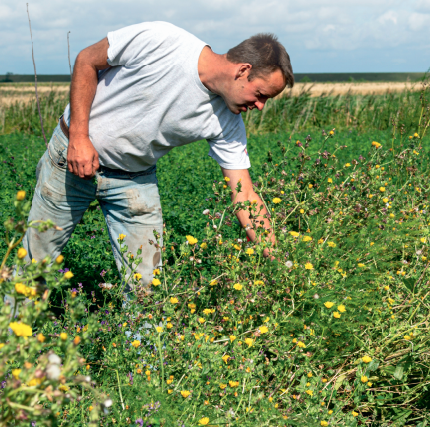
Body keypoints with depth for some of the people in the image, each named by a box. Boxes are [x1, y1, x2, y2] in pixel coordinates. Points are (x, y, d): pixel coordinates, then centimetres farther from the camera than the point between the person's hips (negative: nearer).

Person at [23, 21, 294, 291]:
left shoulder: (227, 124, -15)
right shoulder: (158, 40, -26)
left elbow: (245, 196, -11)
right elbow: (87, 61, -14)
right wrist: (79, 135, -20)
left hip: (135, 179, 3)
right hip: (74, 152, -2)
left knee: (146, 284, -3)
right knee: (35, 262, 9)